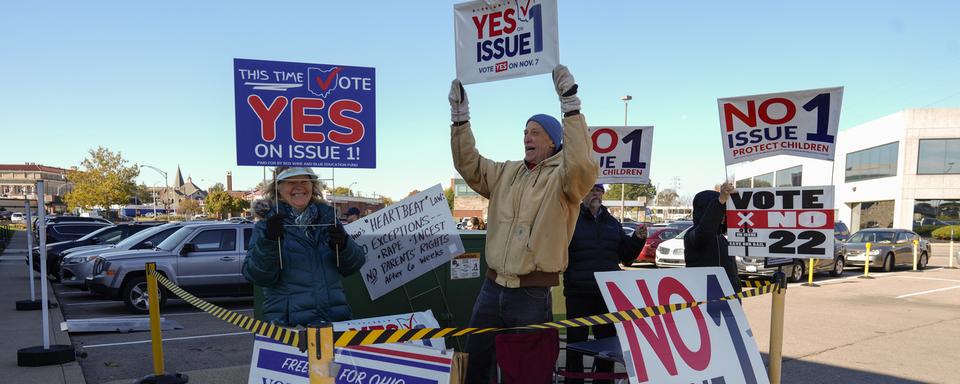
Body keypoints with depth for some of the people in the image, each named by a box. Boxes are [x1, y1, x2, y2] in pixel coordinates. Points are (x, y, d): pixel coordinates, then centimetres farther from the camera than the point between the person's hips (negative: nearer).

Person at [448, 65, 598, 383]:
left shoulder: (562, 177, -7)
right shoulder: (506, 173, 13)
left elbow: (582, 165, -27)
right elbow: (469, 166, 11)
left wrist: (570, 105, -30)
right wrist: (460, 118, 2)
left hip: (533, 293, -6)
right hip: (492, 287, 6)